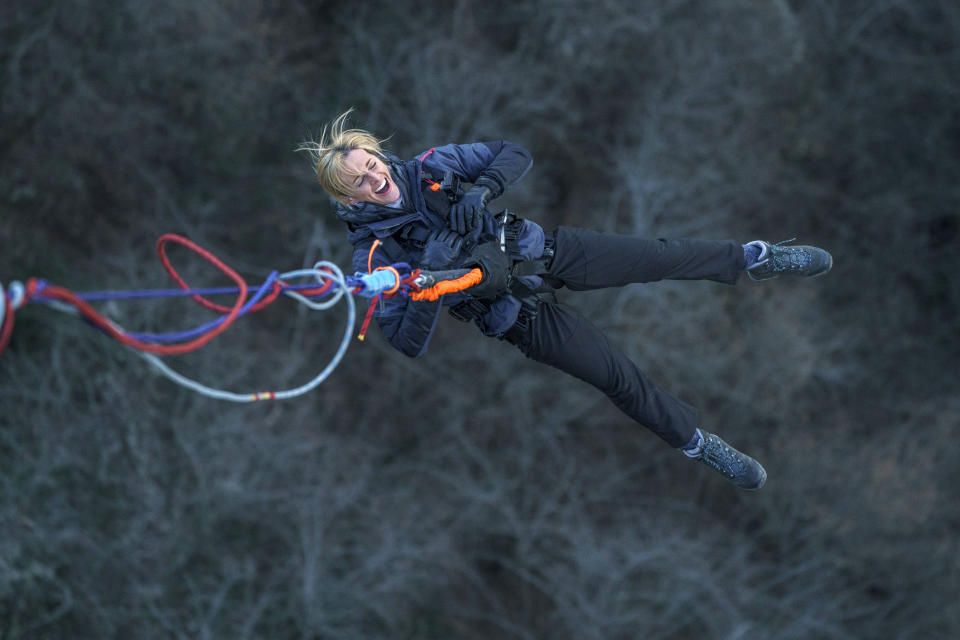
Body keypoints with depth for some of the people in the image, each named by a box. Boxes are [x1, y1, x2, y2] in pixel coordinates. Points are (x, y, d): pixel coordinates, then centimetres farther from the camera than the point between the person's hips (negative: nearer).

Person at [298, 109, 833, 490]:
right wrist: (430, 281, -35)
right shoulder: (374, 254, -18)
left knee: (662, 257, 0)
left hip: (539, 251, 3)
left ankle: (755, 258, 23)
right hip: (519, 314, -3)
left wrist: (482, 188, -25)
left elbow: (516, 155, -5)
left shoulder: (428, 169, -8)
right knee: (620, 377, -3)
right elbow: (409, 343, -22)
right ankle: (698, 443, 17)